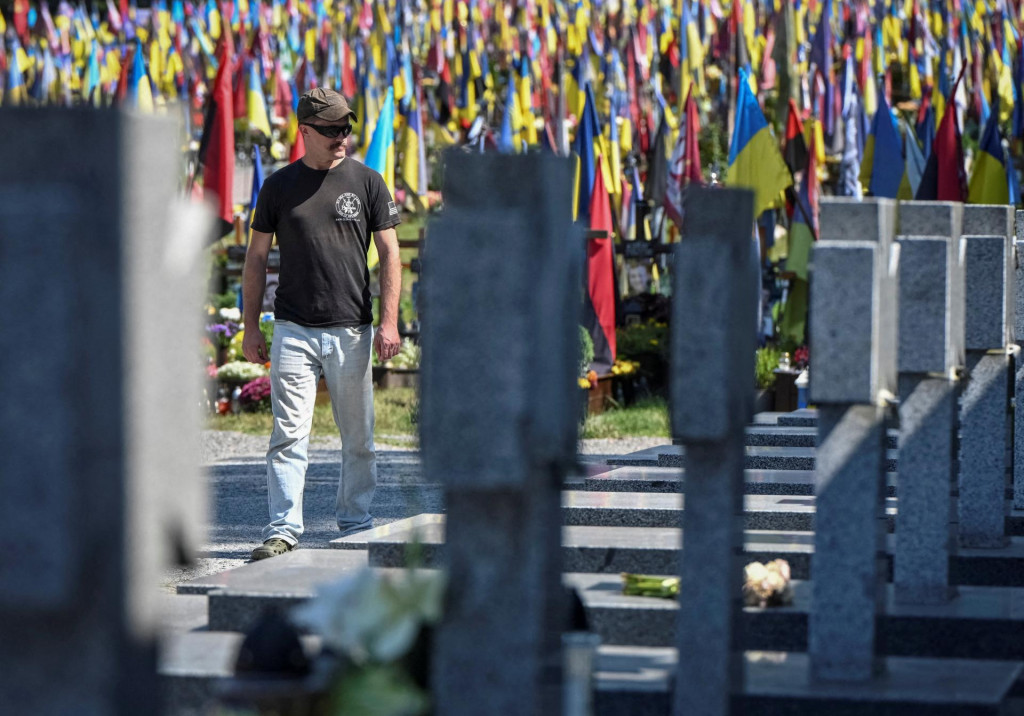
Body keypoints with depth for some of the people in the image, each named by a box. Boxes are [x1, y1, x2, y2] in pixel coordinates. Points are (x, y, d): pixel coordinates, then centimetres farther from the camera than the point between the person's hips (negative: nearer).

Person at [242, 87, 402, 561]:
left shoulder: (367, 183, 4)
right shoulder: (279, 187, 6)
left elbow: (389, 254, 3)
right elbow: (256, 259, 10)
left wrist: (388, 322, -6)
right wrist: (251, 328, 5)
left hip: (352, 330, 0)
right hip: (293, 330, 0)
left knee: (358, 438, 7)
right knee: (289, 435, -8)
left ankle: (355, 523, 20)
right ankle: (283, 529, -9)